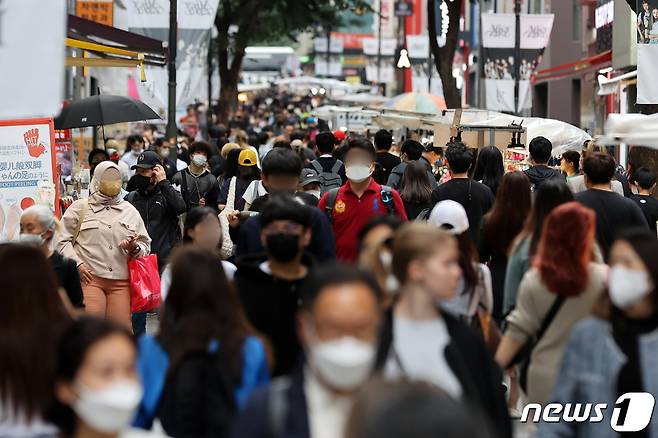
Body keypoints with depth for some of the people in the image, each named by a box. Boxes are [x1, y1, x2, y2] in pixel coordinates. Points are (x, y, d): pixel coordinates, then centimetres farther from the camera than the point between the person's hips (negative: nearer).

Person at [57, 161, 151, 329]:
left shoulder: (130, 211, 19)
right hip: (90, 277, -3)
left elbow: (145, 245, 21)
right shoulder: (79, 208, 9)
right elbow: (62, 240, 5)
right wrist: (77, 264, -7)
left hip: (121, 280, 3)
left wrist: (134, 248, -3)